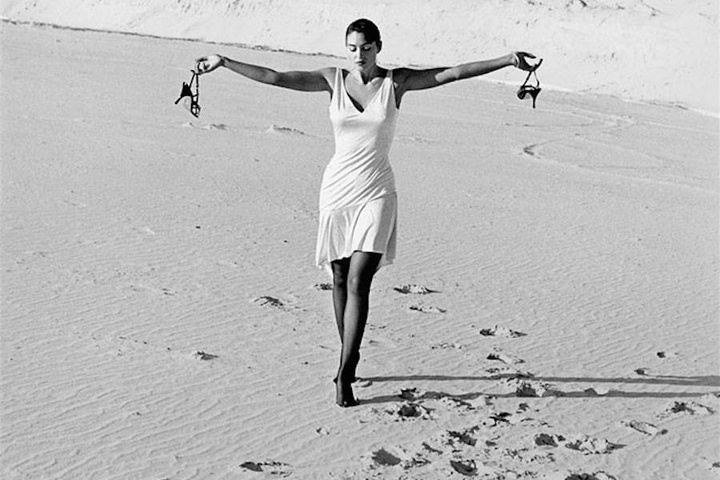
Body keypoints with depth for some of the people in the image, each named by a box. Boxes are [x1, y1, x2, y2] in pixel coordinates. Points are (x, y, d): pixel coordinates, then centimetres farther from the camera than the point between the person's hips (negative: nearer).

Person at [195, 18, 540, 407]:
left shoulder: (396, 82, -1)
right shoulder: (333, 80, 3)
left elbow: (454, 72, -6)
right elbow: (275, 78, 1)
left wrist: (506, 60, -12)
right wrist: (223, 63, -1)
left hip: (376, 193, -2)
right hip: (337, 190, 2)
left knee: (358, 282, -11)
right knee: (340, 280, 10)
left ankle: (344, 375, -6)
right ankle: (350, 357, 27)